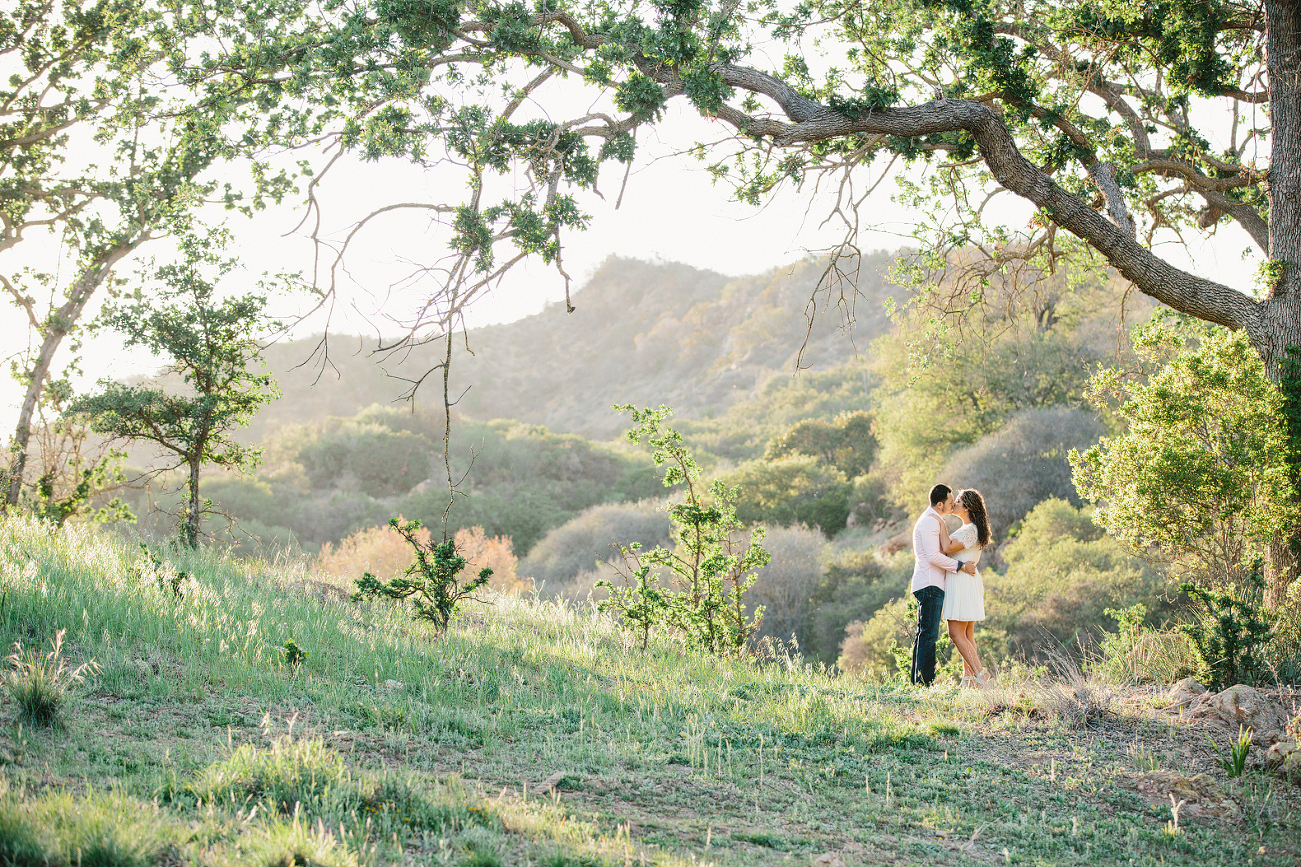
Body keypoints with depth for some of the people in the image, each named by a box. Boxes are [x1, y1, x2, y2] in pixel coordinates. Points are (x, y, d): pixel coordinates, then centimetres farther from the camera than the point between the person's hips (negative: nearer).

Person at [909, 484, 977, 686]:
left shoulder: (932, 521, 22)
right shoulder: (929, 522, -12)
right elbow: (934, 557, -19)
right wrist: (961, 565, -14)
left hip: (929, 585, 11)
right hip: (930, 585, -11)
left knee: (924, 634, 10)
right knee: (928, 634, -12)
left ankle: (916, 680, 12)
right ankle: (925, 682, -14)